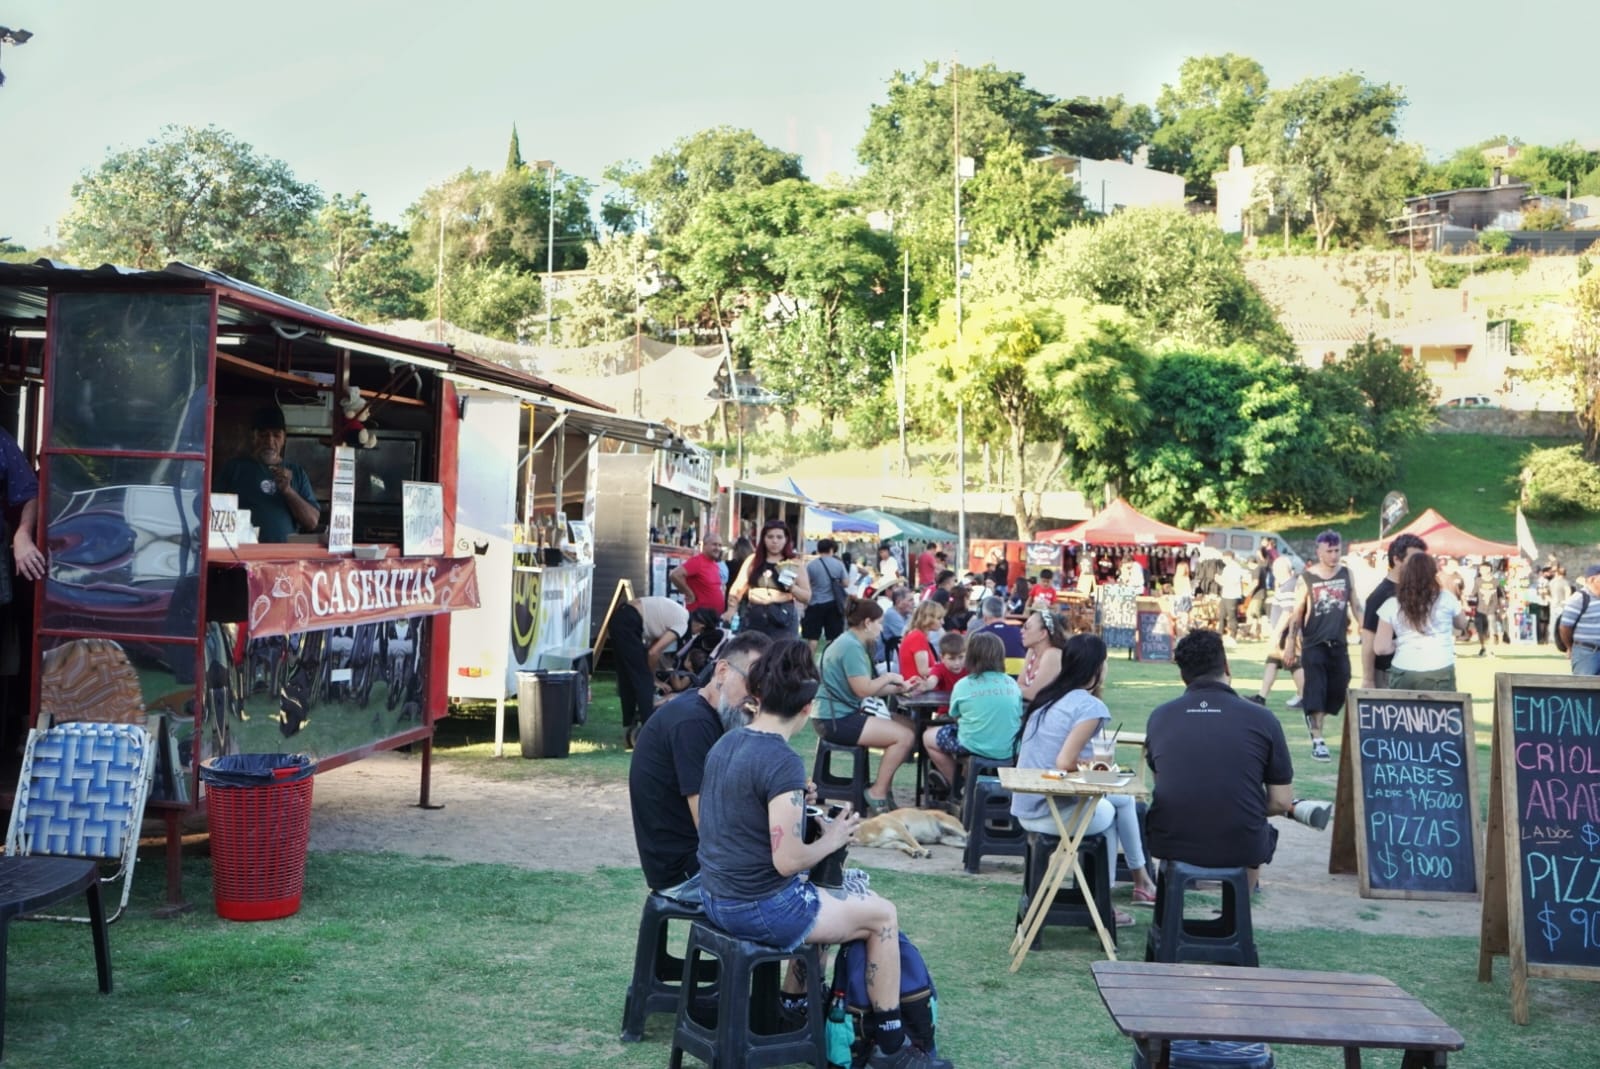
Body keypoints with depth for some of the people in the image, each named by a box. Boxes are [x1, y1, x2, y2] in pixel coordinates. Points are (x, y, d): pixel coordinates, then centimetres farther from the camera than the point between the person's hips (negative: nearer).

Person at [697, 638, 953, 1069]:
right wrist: (832, 840, -7)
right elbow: (788, 861, -25)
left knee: (826, 897, 32)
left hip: (717, 896, 9)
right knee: (883, 914, 9)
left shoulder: (726, 743, 3)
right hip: (760, 908, -9)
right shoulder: (782, 762, -23)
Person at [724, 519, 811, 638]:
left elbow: (807, 597, 7)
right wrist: (731, 608, -8)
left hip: (782, 618, -2)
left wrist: (792, 587, -11)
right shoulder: (753, 560, 11)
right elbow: (738, 588, 7)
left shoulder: (794, 564, 6)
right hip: (753, 616, 2)